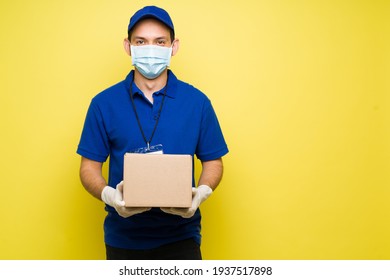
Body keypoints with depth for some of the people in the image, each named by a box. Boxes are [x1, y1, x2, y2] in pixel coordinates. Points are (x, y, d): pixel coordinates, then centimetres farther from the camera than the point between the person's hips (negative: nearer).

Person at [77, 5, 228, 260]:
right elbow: (90, 166, 1)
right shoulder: (104, 103, -2)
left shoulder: (197, 102, -2)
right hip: (123, 237, 1)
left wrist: (200, 194, -16)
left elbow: (213, 161, 4)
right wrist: (109, 195, -19)